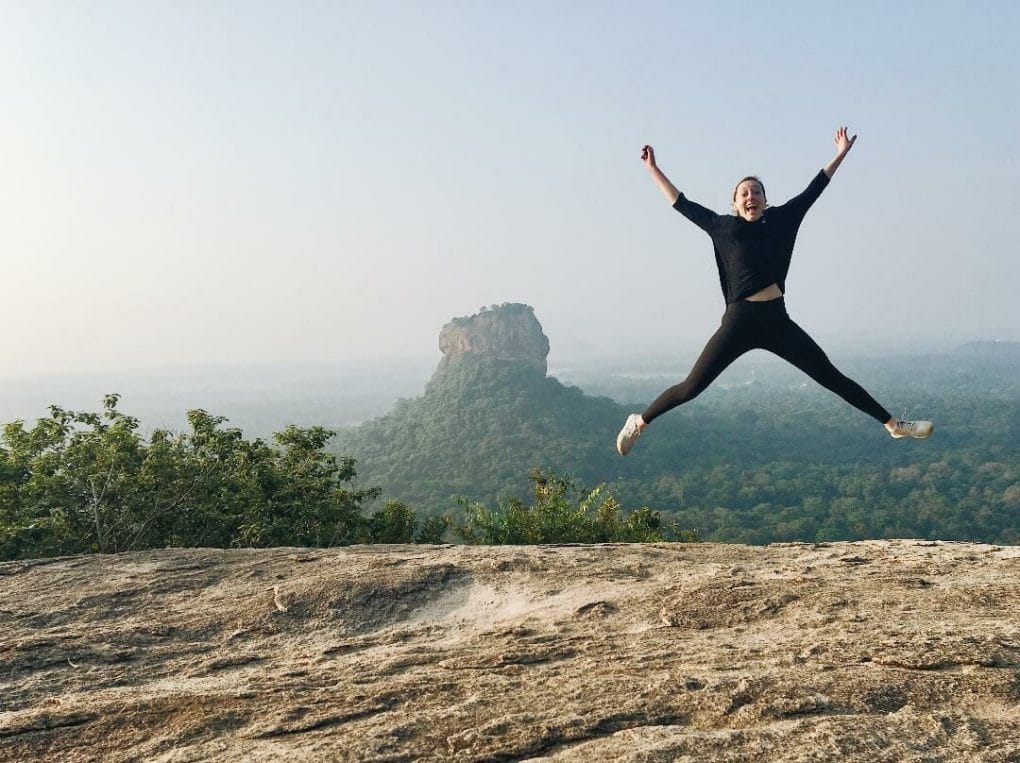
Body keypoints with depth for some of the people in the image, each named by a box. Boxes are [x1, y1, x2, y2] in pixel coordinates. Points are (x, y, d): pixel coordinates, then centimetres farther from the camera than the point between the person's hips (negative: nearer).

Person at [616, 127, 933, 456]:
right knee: (691, 387, -4)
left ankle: (893, 424, 13)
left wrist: (841, 153, 20)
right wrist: (652, 168, 18)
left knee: (832, 377, 7)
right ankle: (638, 422, 13)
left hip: (777, 321, 2)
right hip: (739, 321, -2)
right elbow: (681, 203, 15)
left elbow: (812, 191, 18)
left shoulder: (780, 219, 12)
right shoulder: (723, 226, 8)